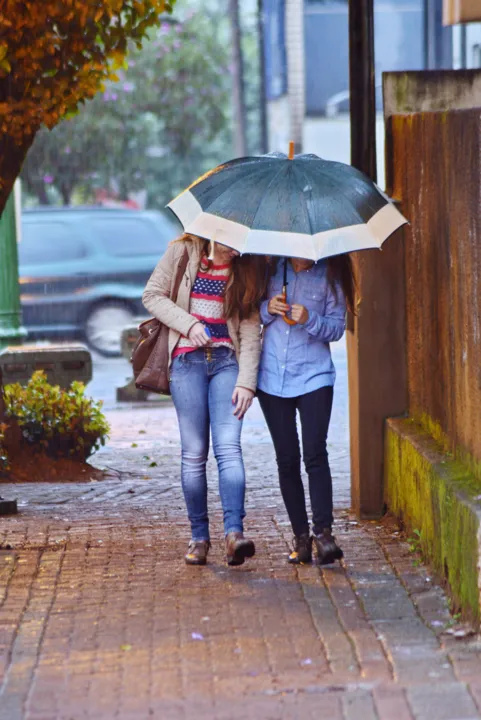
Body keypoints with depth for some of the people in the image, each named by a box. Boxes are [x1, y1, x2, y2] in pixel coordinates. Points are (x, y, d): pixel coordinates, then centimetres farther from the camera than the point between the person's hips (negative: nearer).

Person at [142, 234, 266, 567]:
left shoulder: (246, 268, 6)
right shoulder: (183, 253, 3)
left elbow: (250, 327, 3)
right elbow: (152, 295, 5)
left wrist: (246, 381, -6)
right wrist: (189, 324, -10)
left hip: (227, 360, 1)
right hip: (188, 360, -1)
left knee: (229, 446, -14)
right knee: (194, 452, -1)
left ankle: (234, 533, -25)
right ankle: (199, 536, 7)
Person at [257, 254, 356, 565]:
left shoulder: (329, 275, -2)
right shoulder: (272, 268, 5)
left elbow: (337, 327, -1)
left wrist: (309, 320, -19)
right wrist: (267, 309, -9)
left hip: (314, 377, -2)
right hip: (272, 378, 2)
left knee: (315, 454, -14)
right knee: (287, 460, 3)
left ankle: (323, 531, -12)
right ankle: (301, 535, 9)